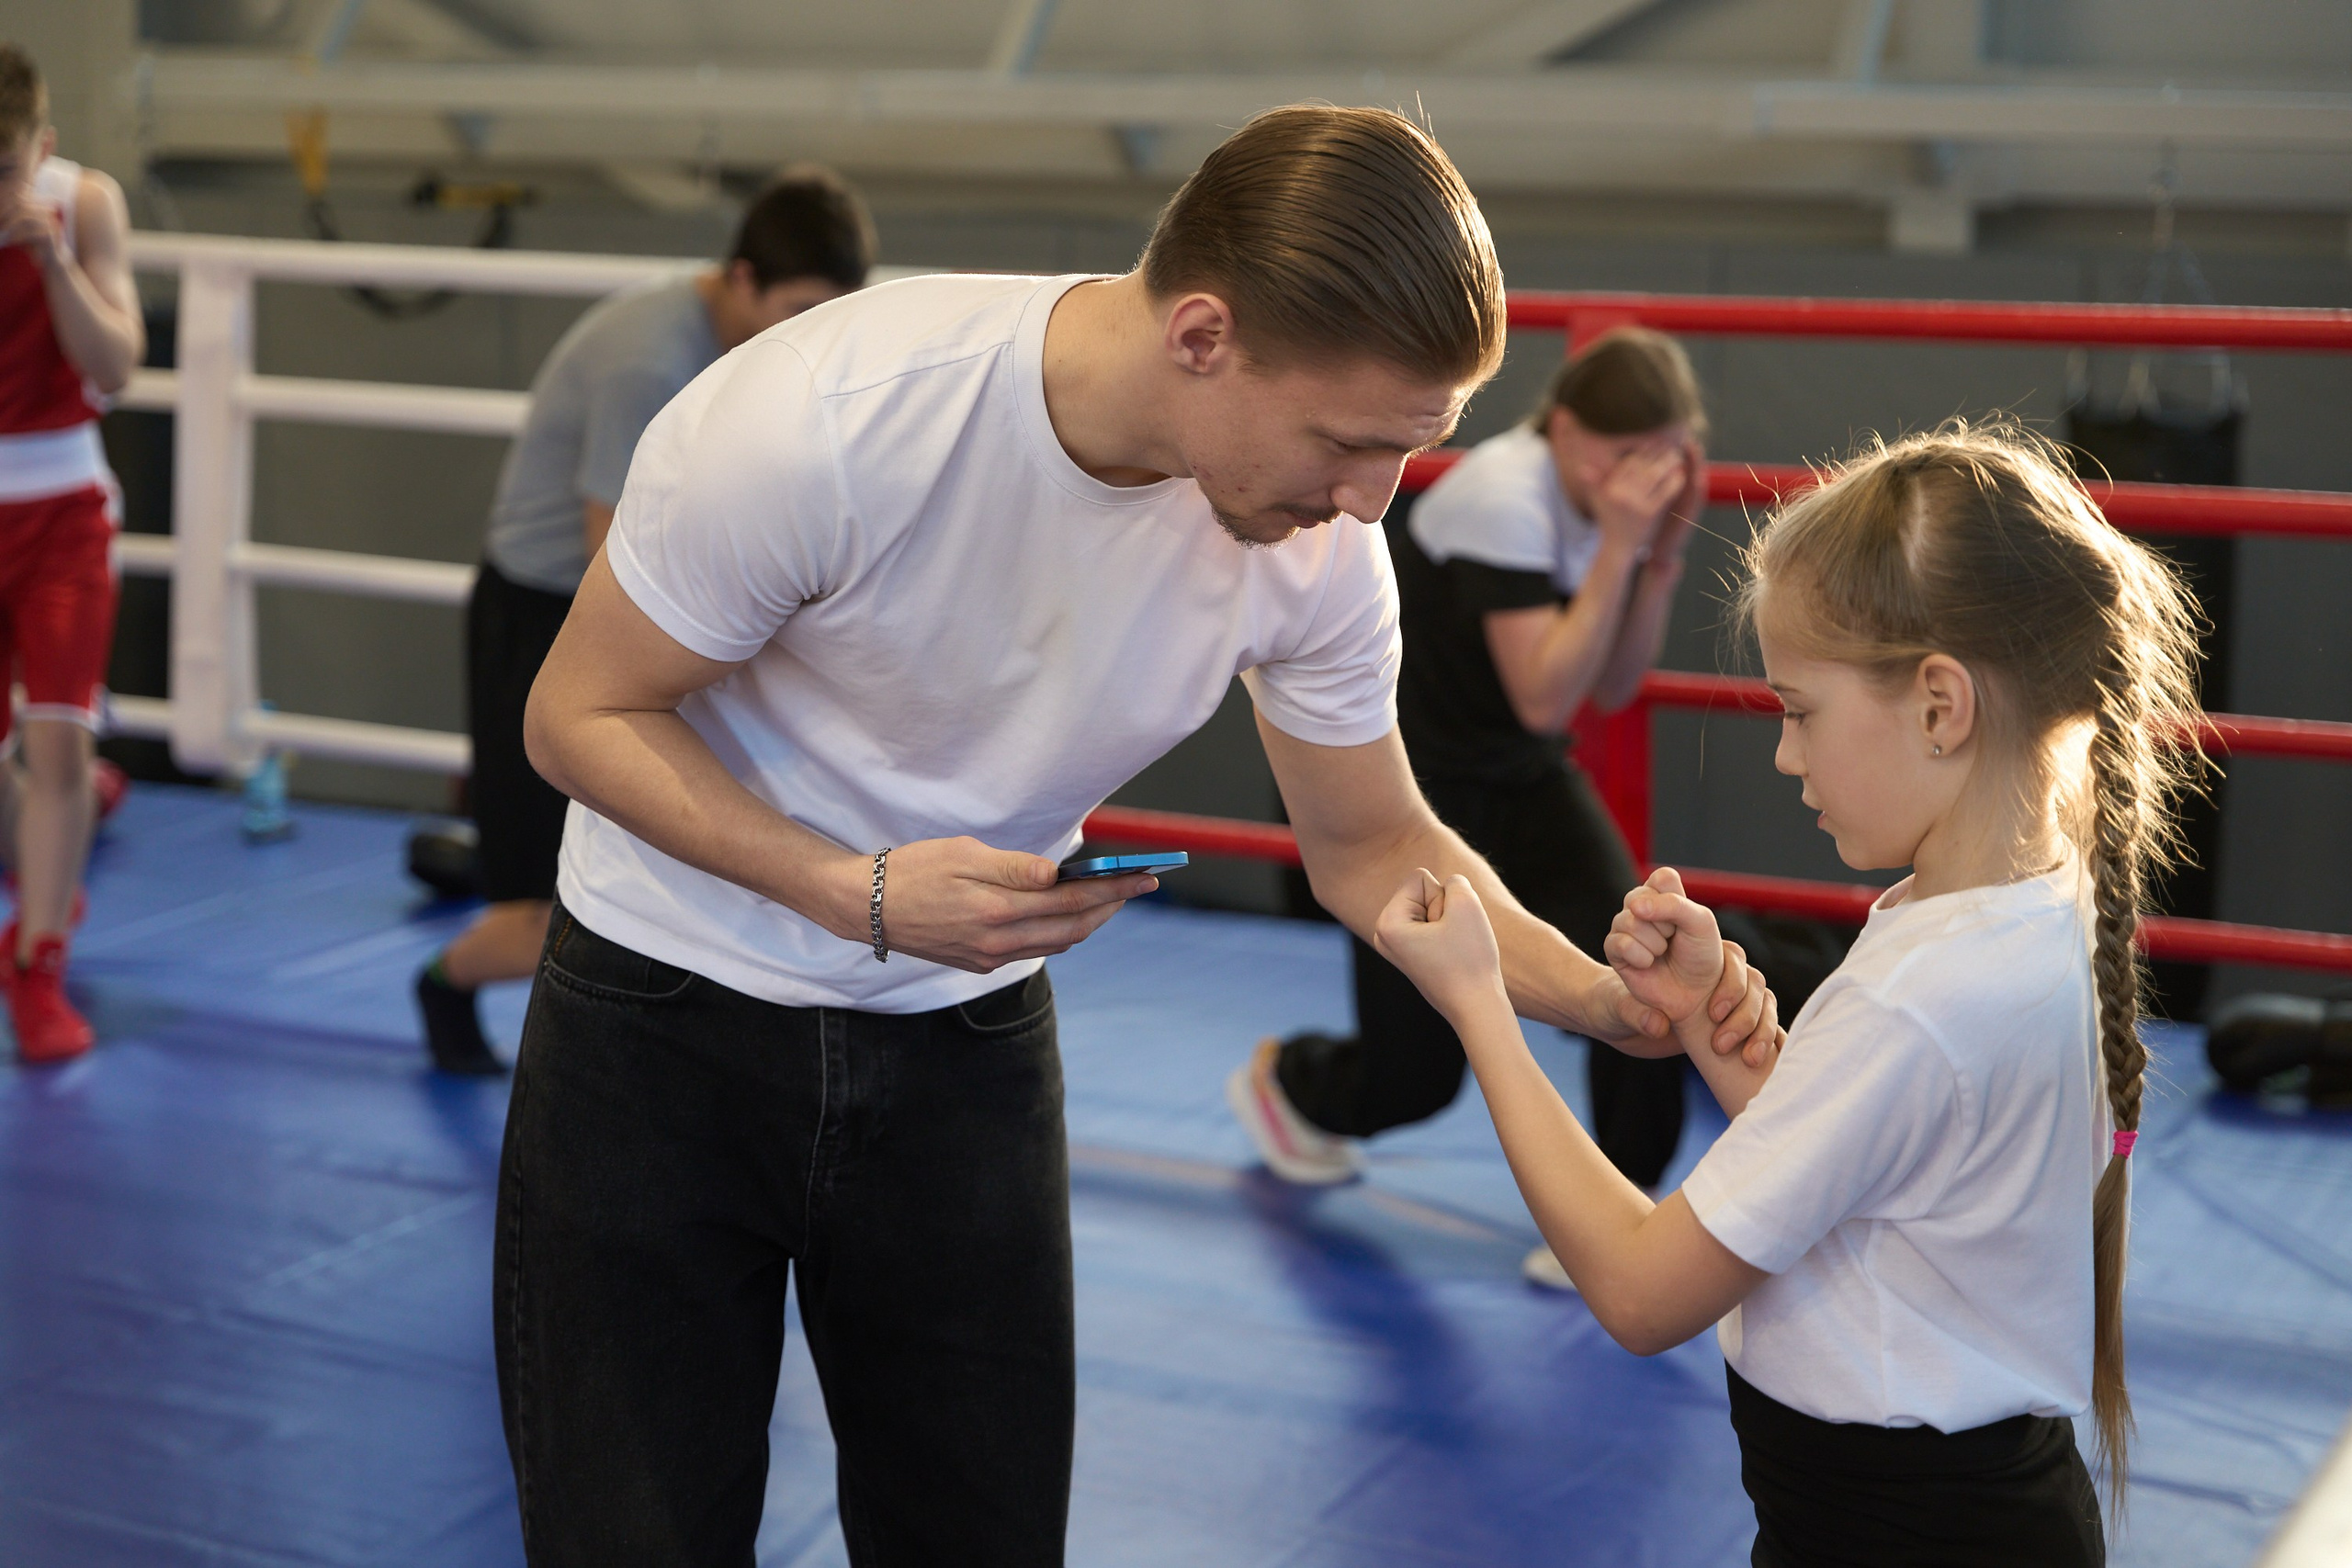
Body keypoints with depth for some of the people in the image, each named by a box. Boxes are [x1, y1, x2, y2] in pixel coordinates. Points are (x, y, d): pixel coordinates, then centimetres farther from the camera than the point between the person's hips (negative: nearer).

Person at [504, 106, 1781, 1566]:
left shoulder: (1320, 548, -15)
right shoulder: (823, 420, -30)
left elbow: (1375, 850, 0)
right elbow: (582, 715, -17)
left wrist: (1614, 997, -16)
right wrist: (859, 892, -31)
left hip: (970, 1037, 4)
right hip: (666, 1016, -3)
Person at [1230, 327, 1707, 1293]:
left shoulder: (1608, 500, -5)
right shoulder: (1503, 498, -28)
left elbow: (1613, 689, -4)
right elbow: (1545, 697, -32)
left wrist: (1662, 555, -16)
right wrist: (1618, 549, -34)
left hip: (1515, 775, 7)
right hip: (1406, 771, -7)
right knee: (1418, 1074, 1)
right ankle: (1281, 1078, 37)